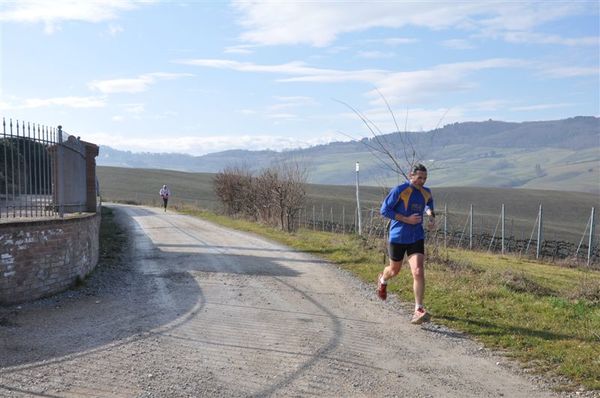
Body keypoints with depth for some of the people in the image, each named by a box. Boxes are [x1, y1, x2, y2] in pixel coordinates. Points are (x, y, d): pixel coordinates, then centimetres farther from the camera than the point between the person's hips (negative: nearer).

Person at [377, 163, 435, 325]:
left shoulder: (426, 192, 4)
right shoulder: (399, 190, -14)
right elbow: (384, 210, -14)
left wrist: (431, 215, 5)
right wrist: (406, 219, -20)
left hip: (416, 238, 3)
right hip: (397, 237, -3)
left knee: (418, 272, -15)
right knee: (394, 270, 17)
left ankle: (418, 310, -10)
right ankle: (382, 280, 54)